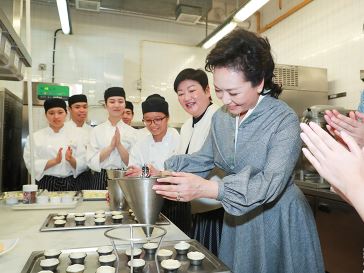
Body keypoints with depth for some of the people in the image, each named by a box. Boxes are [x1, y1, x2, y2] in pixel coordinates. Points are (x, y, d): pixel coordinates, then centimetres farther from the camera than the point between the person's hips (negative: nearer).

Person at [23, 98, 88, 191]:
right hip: (46, 185, -1)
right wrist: (55, 161, -20)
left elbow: (83, 165, 1)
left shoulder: (75, 136, 3)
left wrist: (71, 159, -19)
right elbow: (31, 164, -7)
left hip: (70, 185, 1)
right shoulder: (35, 137, 1)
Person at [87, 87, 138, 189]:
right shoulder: (96, 130, 1)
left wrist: (119, 145, -17)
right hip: (101, 180, 1)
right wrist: (111, 146, -17)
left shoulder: (133, 132, -1)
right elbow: (92, 162, -5)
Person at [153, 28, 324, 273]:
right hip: (238, 217, 6)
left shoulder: (284, 120, -22)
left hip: (279, 220, -5)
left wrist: (208, 189, -42)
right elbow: (205, 159, 7)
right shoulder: (221, 117, 0)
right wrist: (161, 170, -7)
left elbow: (270, 184, -30)